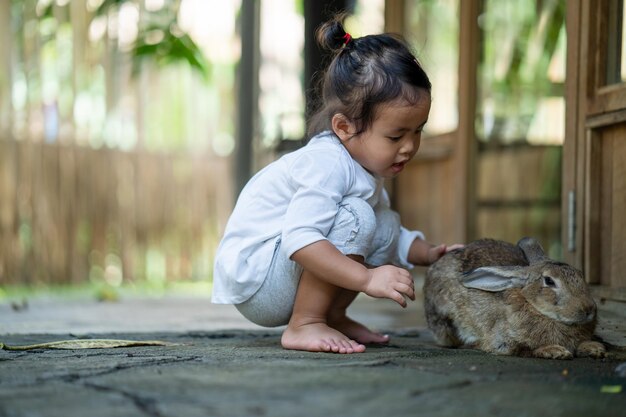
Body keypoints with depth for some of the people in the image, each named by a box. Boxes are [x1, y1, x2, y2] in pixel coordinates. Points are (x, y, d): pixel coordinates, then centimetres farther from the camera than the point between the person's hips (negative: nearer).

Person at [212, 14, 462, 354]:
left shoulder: (363, 166, 8)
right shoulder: (324, 164, -25)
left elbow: (384, 237, 20)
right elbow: (300, 240, -36)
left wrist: (428, 253, 3)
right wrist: (367, 278, -36)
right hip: (252, 277, -10)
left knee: (386, 227, 3)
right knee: (355, 217, -26)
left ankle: (331, 316, 5)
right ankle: (303, 326, -22)